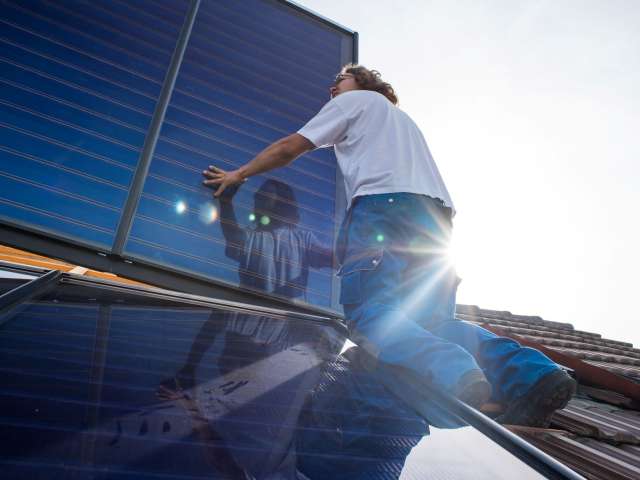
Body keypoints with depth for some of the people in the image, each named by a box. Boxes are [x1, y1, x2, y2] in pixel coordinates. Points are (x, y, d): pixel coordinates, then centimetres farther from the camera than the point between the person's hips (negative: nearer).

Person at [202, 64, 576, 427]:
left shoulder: (353, 100, 22)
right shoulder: (403, 119, 43)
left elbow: (288, 149, 17)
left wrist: (238, 174, 29)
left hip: (382, 204, -7)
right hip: (435, 218, 7)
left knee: (368, 315, -18)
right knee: (432, 321, 1)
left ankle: (460, 378, -43)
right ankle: (533, 374, -20)